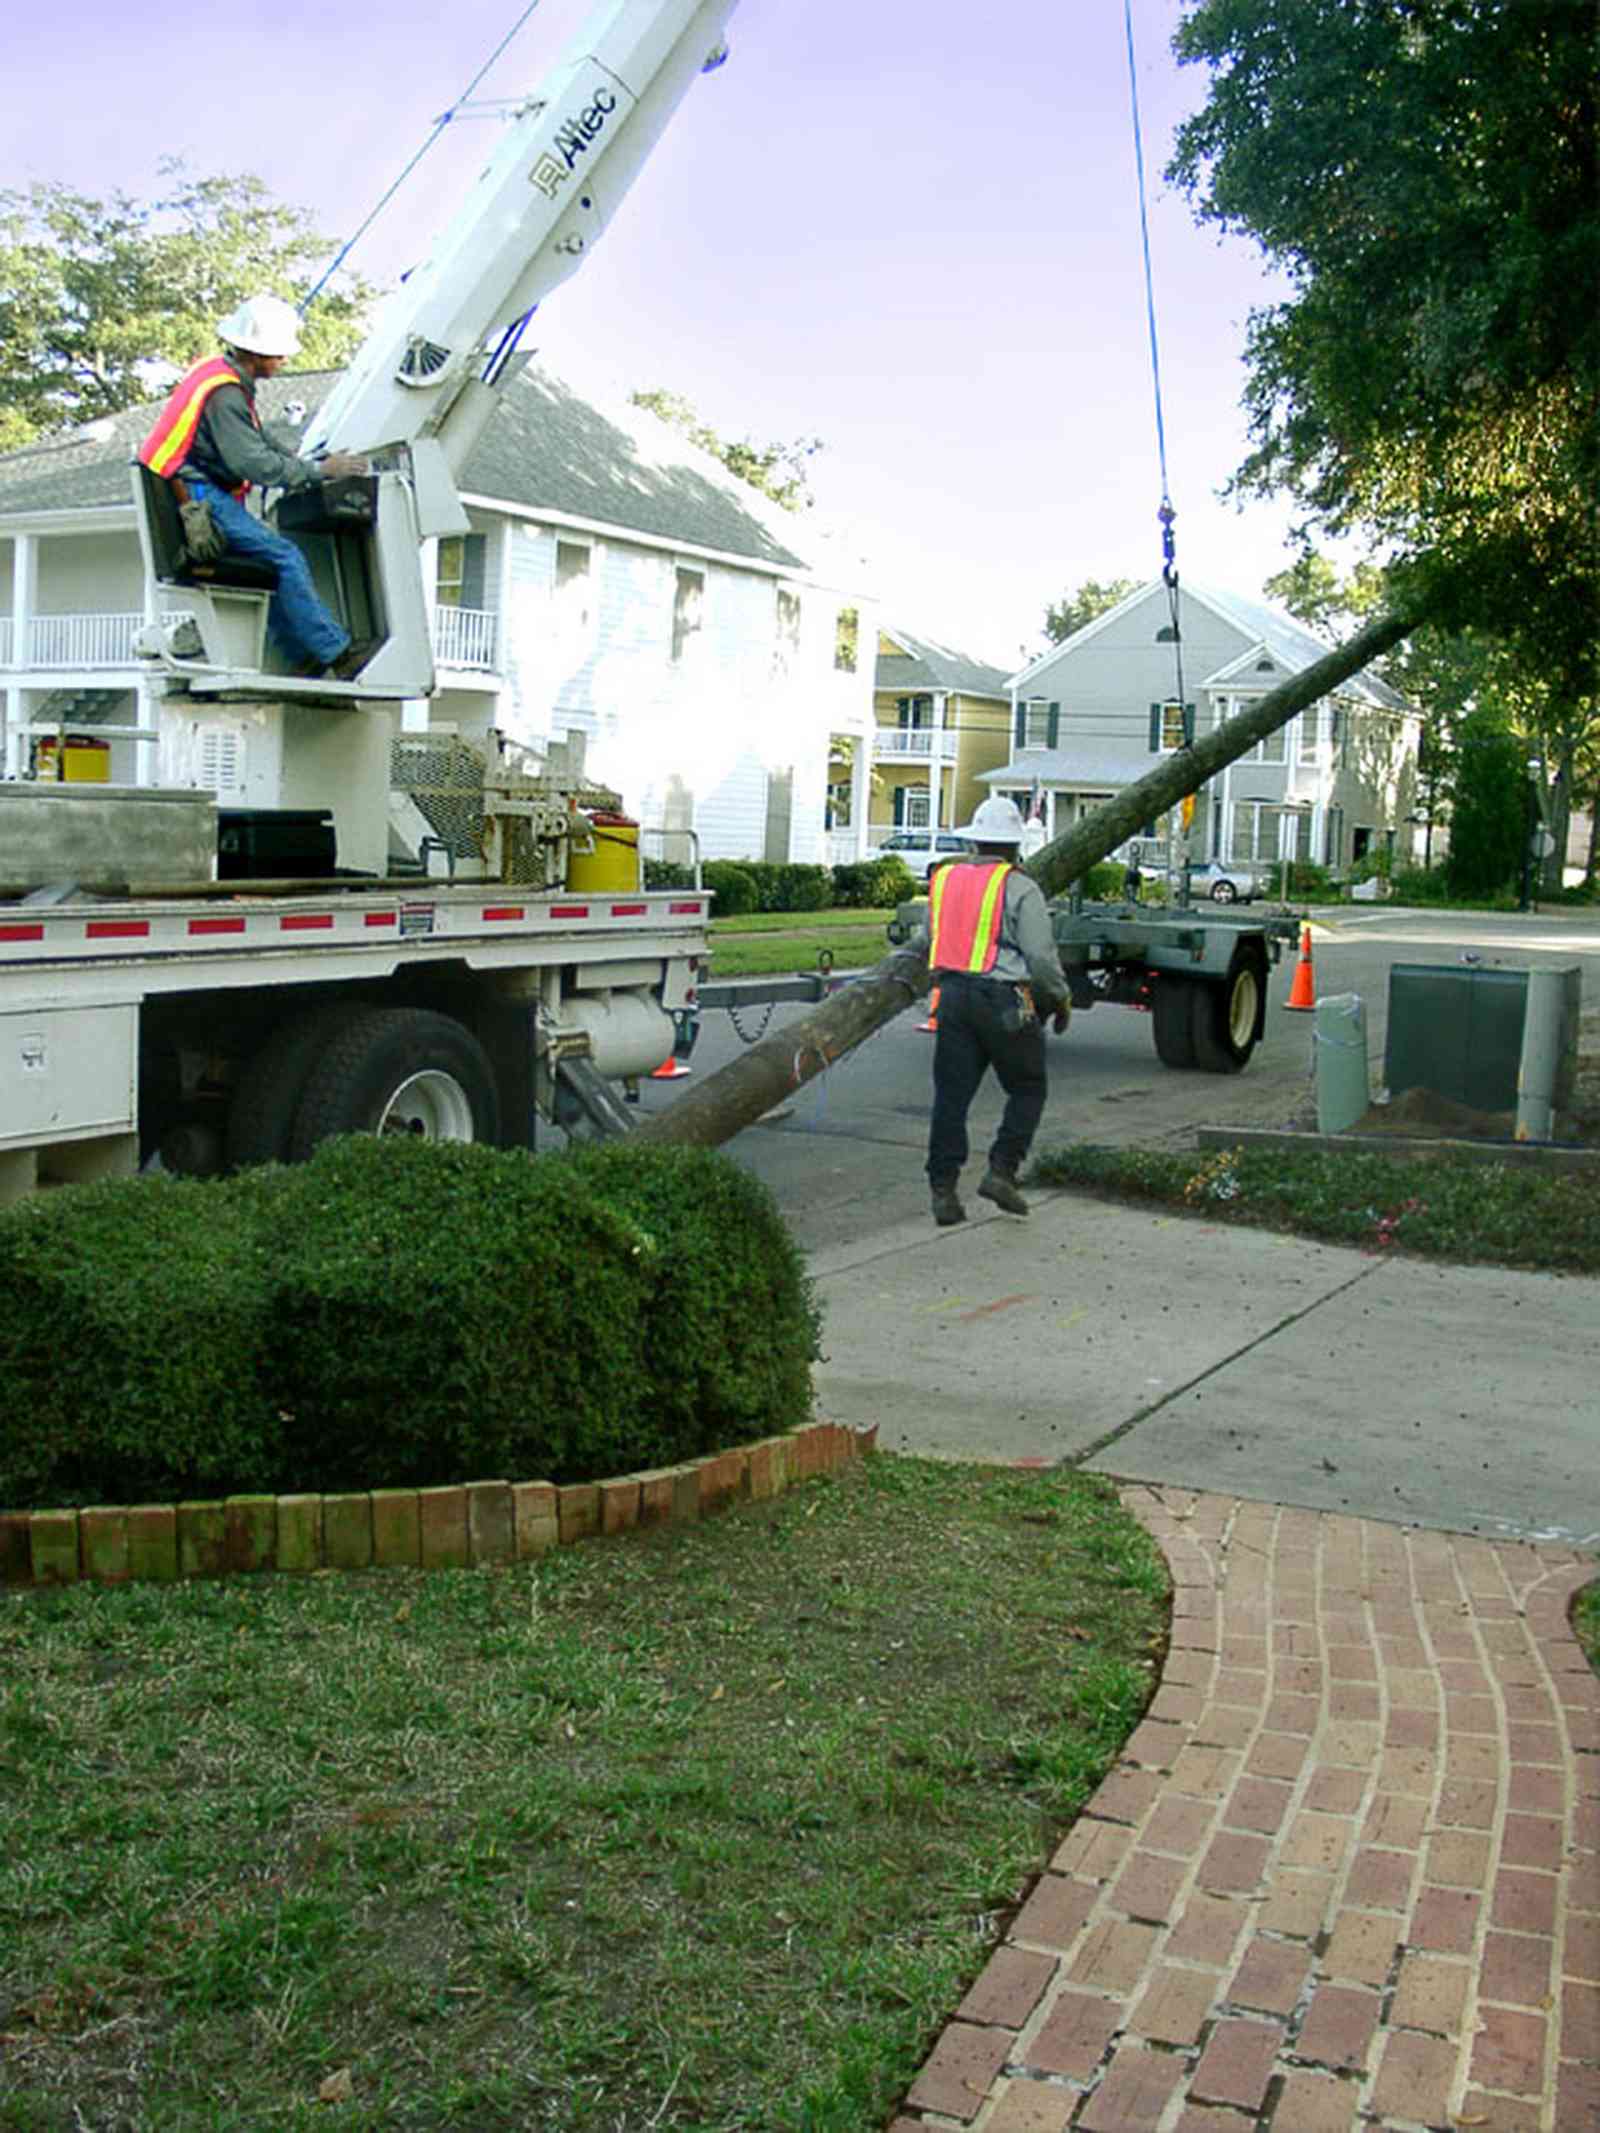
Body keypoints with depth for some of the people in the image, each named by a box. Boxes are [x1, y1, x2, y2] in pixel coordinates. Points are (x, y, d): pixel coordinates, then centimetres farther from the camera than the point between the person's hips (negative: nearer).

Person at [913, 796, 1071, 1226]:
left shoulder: (944, 880, 10)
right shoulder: (1019, 888, -7)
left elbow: (927, 941, 20)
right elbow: (1041, 956, -9)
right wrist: (1061, 999, 6)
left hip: (953, 996, 5)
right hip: (1003, 1000, -5)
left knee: (951, 1095, 6)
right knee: (1028, 1090, 12)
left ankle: (943, 1190, 4)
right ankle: (1001, 1171, 1)